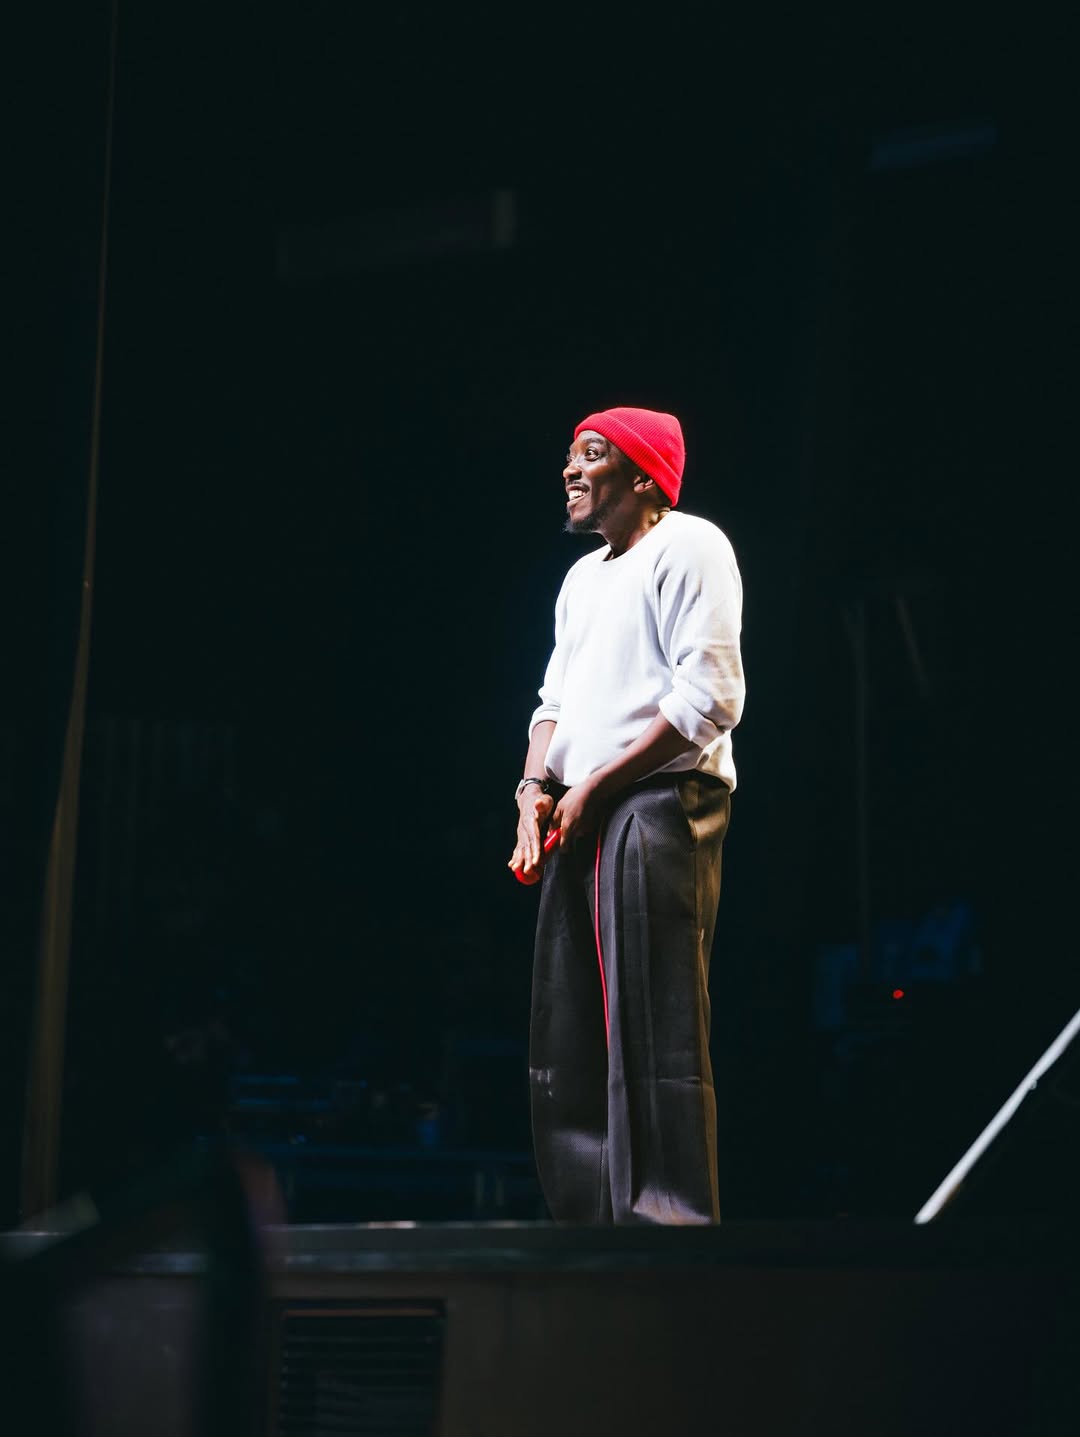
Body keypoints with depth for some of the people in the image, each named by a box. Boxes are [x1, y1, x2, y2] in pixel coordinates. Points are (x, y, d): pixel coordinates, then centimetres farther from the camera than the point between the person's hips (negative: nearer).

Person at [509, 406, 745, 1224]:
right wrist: (537, 788, 1)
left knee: (652, 1038, -13)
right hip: (580, 821, 9)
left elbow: (711, 697, -14)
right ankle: (592, 1218, 16)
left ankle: (669, 1221, -13)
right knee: (569, 1041, 9)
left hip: (659, 808, -9)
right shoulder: (583, 577, 23)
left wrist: (592, 788, -13)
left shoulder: (688, 546, -4)